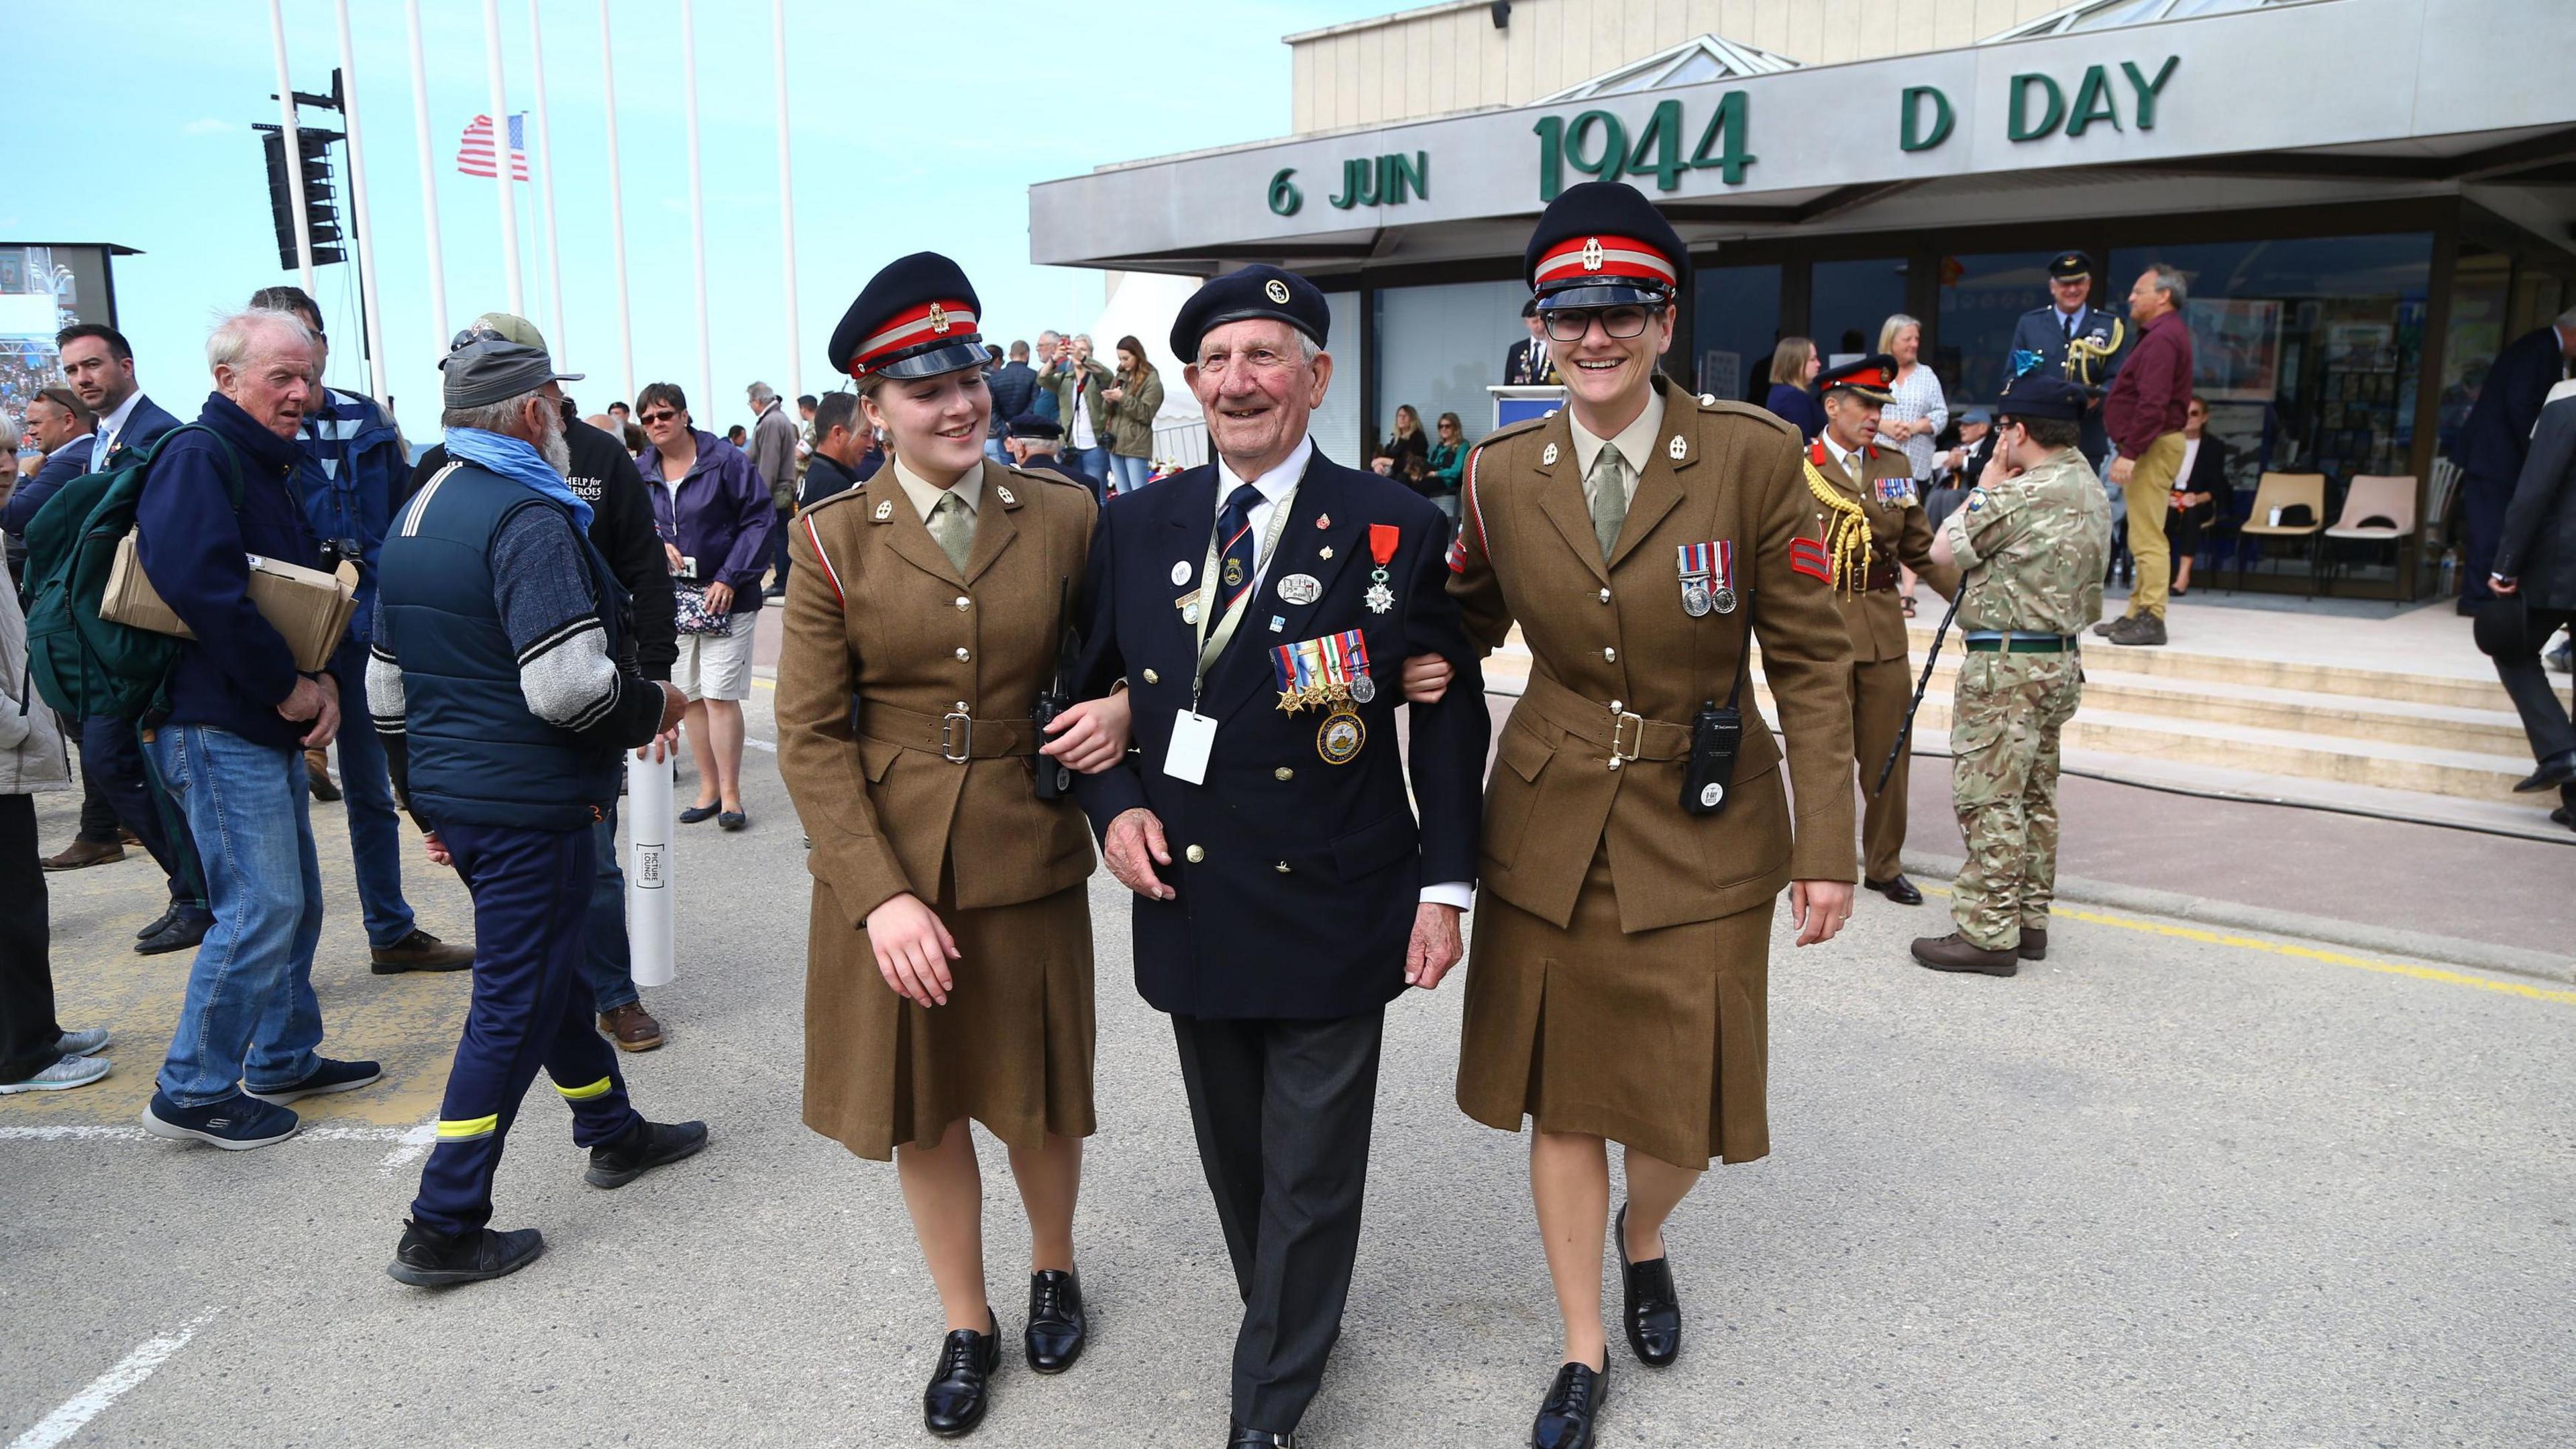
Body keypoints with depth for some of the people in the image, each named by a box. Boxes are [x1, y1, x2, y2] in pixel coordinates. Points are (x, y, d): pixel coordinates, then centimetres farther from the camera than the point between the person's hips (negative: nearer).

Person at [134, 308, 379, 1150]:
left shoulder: (268, 468, 17)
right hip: (216, 725, -10)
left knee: (294, 900, 16)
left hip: (269, 726, 10)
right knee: (261, 907, -8)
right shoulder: (198, 459, -13)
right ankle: (192, 1092, 4)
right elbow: (198, 584, -28)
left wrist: (322, 679, 1)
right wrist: (289, 686, -19)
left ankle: (283, 1061, 28)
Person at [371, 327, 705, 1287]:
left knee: (547, 967, 22)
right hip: (531, 804, -10)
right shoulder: (530, 517, -18)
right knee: (514, 1006, 0)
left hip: (454, 797, 10)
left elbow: (386, 689, 17)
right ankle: (443, 1229, 8)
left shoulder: (417, 513, 12)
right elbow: (569, 687, -28)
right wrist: (653, 707, -8)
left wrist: (428, 803, 24)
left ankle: (613, 1132, 39)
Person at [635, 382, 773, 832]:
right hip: (671, 599, 5)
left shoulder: (726, 459, -6)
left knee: (720, 696, -8)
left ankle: (730, 794, 1)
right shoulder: (639, 471, 8)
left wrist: (729, 579, -14)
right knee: (690, 697, 8)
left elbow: (759, 520, -9)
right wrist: (655, 545, -8)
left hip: (725, 594, -5)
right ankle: (708, 788, 20)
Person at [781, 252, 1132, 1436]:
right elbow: (809, 736, -7)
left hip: (1028, 860, 0)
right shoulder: (833, 537, -5)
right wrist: (882, 897, -16)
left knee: (1040, 1093, 16)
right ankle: (966, 1324, 36)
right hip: (885, 866, 0)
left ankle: (1052, 1268, 46)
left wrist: (1120, 707, -14)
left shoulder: (1063, 517, -3)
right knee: (920, 1110, 14)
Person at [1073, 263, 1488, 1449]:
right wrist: (1114, 805, -5)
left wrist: (1445, 883, -6)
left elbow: (1448, 714, -3)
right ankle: (1291, 1323, 44)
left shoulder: (1395, 528, -5)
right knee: (1235, 1158, 19)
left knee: (1311, 1174, 6)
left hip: (1333, 906, -3)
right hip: (1189, 899, 4)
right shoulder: (1135, 527, 4)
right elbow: (1093, 687, 12)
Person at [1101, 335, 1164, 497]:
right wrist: (1109, 401, -6)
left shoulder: (1151, 380, -3)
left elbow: (1146, 414, -9)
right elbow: (1108, 411, 17)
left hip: (1136, 445, -6)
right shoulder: (1120, 377, 15)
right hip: (1115, 443, 6)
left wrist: (1123, 398, -17)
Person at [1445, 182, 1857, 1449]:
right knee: (1561, 1096, 11)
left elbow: (1810, 661, -7)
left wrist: (1828, 846, -9)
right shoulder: (1501, 473, -2)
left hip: (1704, 831, -2)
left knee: (1687, 1106, 8)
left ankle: (1641, 1239, 45)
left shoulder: (1753, 456, -10)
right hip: (1549, 825, 2)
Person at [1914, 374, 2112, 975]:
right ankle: (2030, 921, 24)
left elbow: (1944, 550, -9)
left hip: (2006, 664, -10)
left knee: (1988, 799, -4)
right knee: (2034, 796, 16)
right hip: (2060, 659, 10)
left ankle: (1988, 933, -1)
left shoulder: (2023, 493, -19)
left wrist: (1988, 480, 0)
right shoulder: (2093, 492, 11)